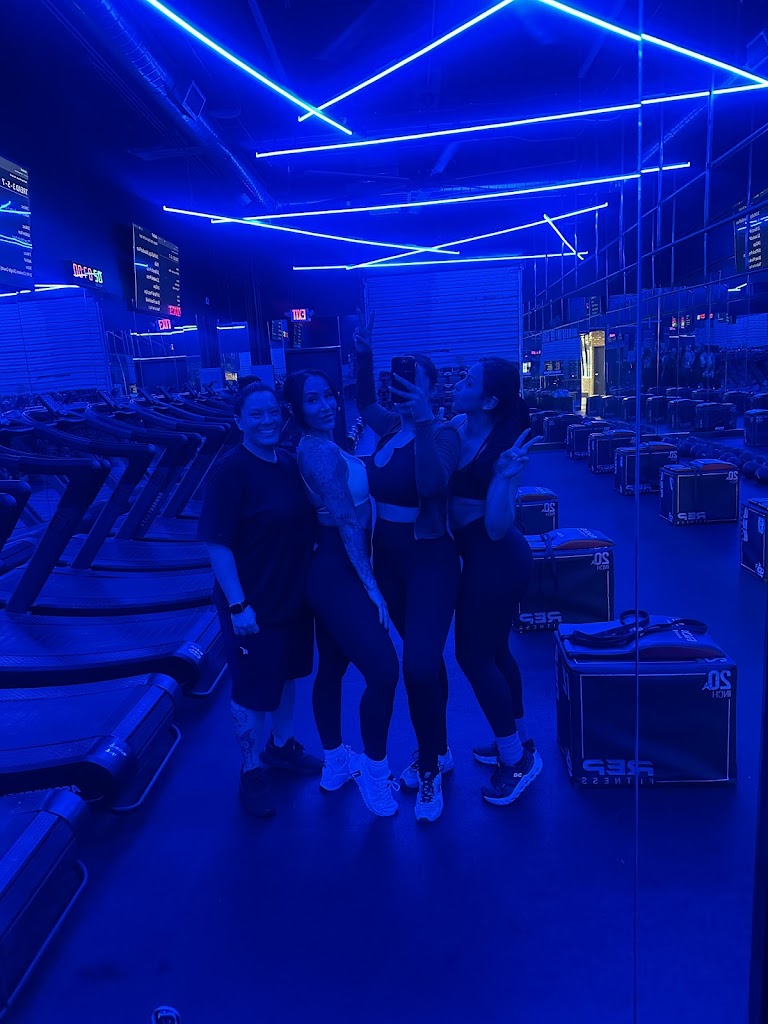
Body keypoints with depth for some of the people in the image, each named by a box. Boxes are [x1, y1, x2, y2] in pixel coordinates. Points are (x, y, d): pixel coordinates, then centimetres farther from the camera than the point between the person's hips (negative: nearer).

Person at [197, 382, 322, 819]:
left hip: (294, 595, 7)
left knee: (287, 674, 23)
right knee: (253, 692, 9)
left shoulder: (288, 462, 2)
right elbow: (218, 543, -20)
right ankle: (252, 771, 31)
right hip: (254, 605, -7)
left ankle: (281, 745, 46)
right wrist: (237, 605, -22)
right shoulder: (231, 470, -19)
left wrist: (308, 578, 12)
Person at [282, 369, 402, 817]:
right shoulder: (321, 450, -18)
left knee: (332, 666, 18)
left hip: (330, 571, 10)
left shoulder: (320, 446, 11)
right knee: (384, 669, -10)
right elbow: (347, 522, -21)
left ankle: (335, 763, 32)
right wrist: (372, 586, -20)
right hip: (339, 573, -10)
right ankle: (374, 769, 9)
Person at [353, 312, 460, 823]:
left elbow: (434, 484, -34)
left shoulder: (439, 434, -15)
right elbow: (365, 401, 24)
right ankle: (437, 750, 35)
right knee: (425, 658, 18)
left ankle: (430, 768, 10)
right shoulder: (390, 426, 2)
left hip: (430, 559, -6)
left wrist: (424, 420, -36)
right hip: (388, 556, 7)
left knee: (419, 664, -11)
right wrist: (364, 355, 10)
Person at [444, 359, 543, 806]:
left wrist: (505, 476, -36)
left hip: (496, 561, -8)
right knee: (493, 650, 20)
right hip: (482, 558, 8)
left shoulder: (501, 448, -21)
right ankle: (519, 740, 39)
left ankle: (517, 758, 20)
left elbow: (497, 528, -24)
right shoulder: (456, 429, -1)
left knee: (474, 655, 3)